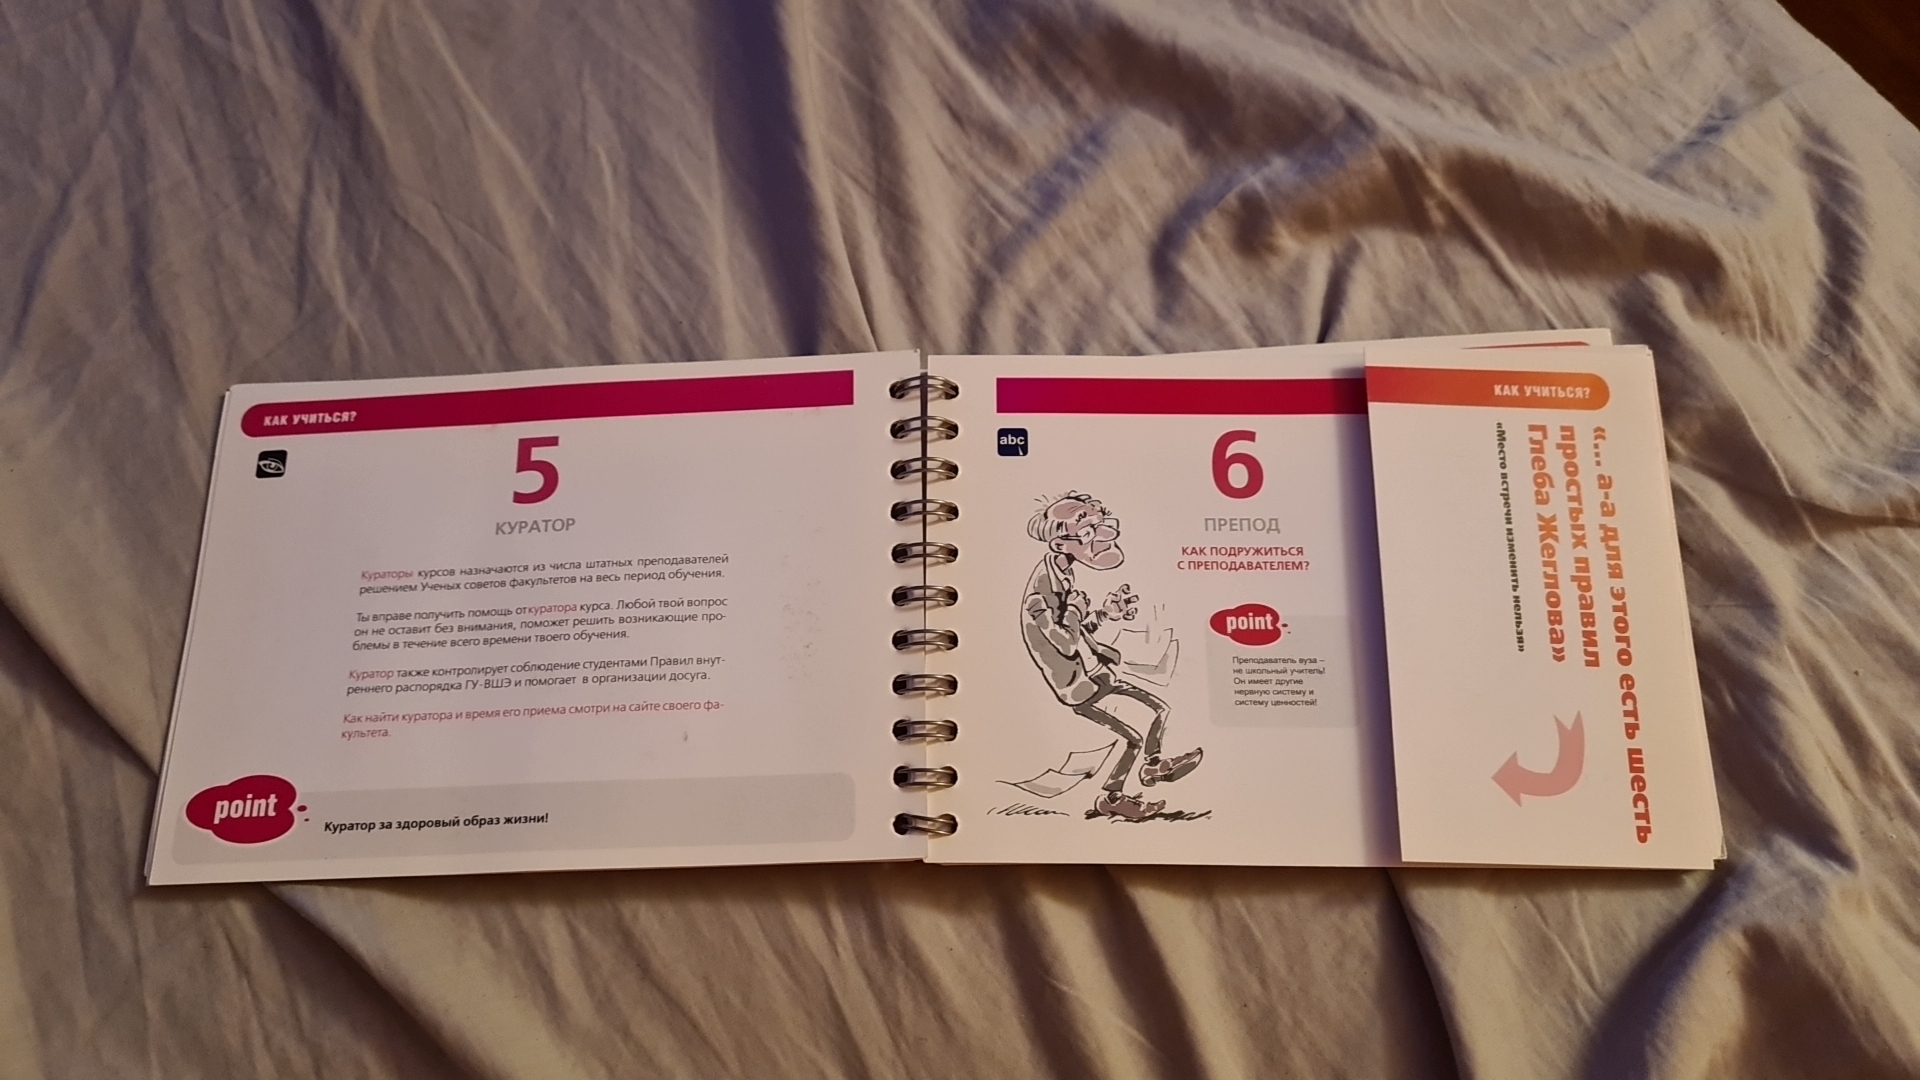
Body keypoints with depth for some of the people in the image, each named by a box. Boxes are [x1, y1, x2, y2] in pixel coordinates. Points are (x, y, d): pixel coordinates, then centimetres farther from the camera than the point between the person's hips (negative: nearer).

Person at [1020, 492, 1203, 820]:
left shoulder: (1061, 577, 3)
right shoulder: (1041, 592, -25)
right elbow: (1067, 645, -28)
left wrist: (1104, 613, 4)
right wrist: (1076, 607, -18)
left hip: (1093, 672, 9)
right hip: (1077, 686, -9)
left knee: (1160, 708, 14)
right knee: (1134, 738, -15)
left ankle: (1153, 766, 37)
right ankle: (1109, 799, 5)